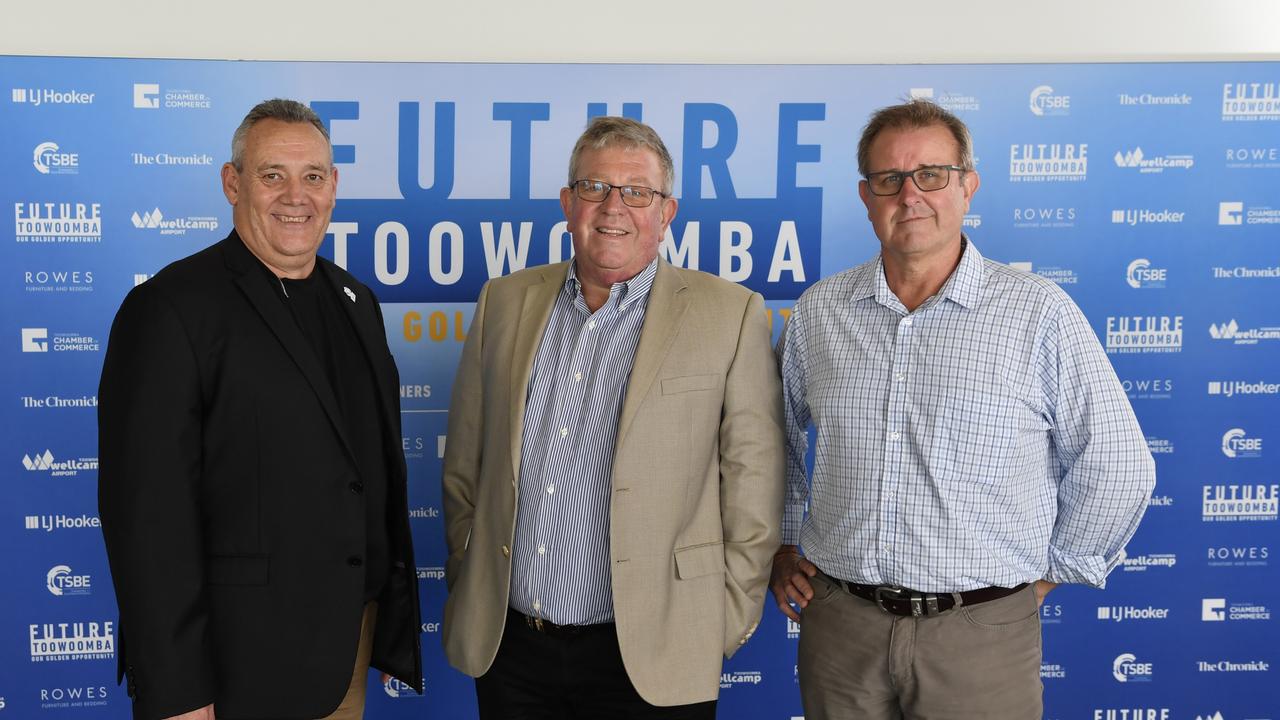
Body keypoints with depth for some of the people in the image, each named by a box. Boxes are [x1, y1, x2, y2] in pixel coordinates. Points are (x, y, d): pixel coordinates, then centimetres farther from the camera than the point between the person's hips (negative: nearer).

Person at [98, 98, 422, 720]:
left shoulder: (355, 302, 9)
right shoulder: (170, 309, -13)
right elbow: (148, 512, -17)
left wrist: (398, 616, 14)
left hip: (352, 641, 6)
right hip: (239, 658, -6)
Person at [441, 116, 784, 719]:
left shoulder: (731, 314, -6)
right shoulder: (505, 301, 5)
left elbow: (754, 484, -5)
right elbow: (464, 465, 11)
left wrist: (727, 624, -4)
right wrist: (466, 588, 10)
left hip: (648, 661, -3)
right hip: (506, 646, 4)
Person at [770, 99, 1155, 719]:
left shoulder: (1040, 313, -6)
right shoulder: (819, 311, 4)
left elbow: (1116, 469, 0)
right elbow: (774, 437, 18)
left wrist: (1048, 574, 3)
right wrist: (780, 546, 14)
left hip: (982, 634, -2)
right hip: (838, 623, 3)